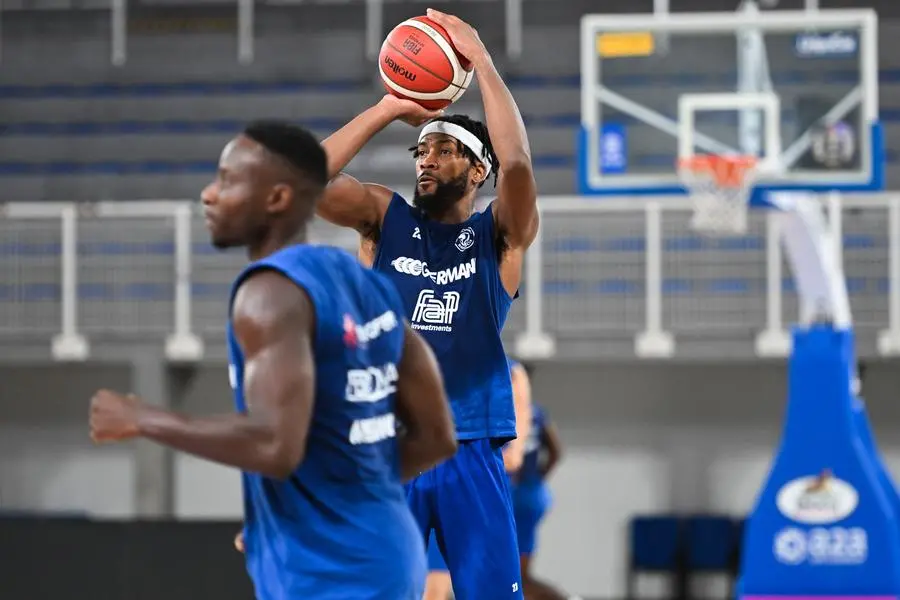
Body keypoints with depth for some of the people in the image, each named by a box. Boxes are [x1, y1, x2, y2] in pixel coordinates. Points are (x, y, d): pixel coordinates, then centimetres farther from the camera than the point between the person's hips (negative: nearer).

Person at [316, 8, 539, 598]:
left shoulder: (502, 234, 4)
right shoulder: (384, 217, 9)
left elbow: (518, 163, -17)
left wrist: (480, 58, -13)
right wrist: (389, 109, -6)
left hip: (470, 452, -1)